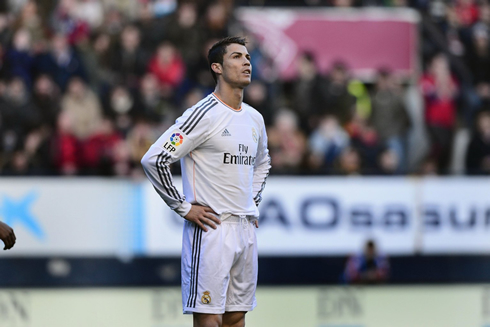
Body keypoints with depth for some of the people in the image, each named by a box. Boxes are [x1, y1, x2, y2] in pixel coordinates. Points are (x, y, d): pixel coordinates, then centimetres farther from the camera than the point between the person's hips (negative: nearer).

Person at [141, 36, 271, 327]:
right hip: (210, 229, -8)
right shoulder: (204, 115, -12)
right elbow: (154, 160, -16)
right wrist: (184, 208, -13)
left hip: (245, 228, 8)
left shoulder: (255, 119, 13)